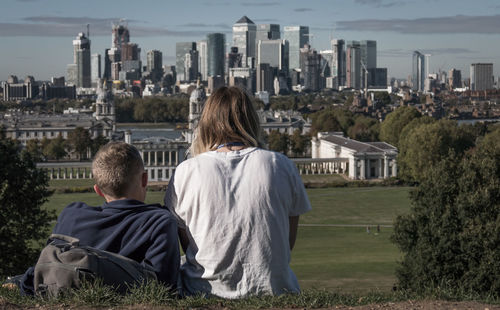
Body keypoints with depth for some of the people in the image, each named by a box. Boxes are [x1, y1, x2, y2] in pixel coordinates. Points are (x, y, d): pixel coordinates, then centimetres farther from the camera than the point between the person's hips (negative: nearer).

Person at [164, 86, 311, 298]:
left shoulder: (186, 172, -3)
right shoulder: (282, 166, -1)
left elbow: (187, 246, 6)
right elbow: (289, 242, 7)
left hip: (205, 291, 0)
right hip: (272, 289, 0)